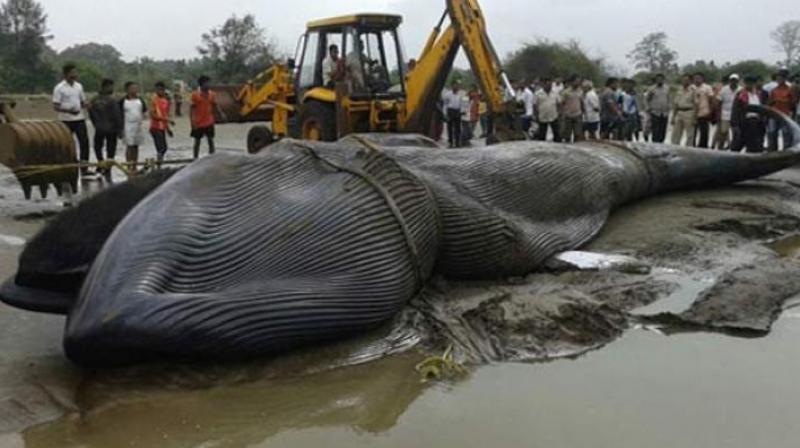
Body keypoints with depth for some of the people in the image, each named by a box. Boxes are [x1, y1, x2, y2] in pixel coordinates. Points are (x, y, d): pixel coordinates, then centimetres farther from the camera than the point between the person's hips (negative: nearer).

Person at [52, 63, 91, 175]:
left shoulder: (78, 86, 9)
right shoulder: (59, 88, -7)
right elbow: (55, 106, -10)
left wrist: (85, 105, -7)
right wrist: (68, 110, -25)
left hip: (79, 119, 4)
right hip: (66, 120, -4)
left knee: (84, 142, -2)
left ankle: (84, 168, 4)